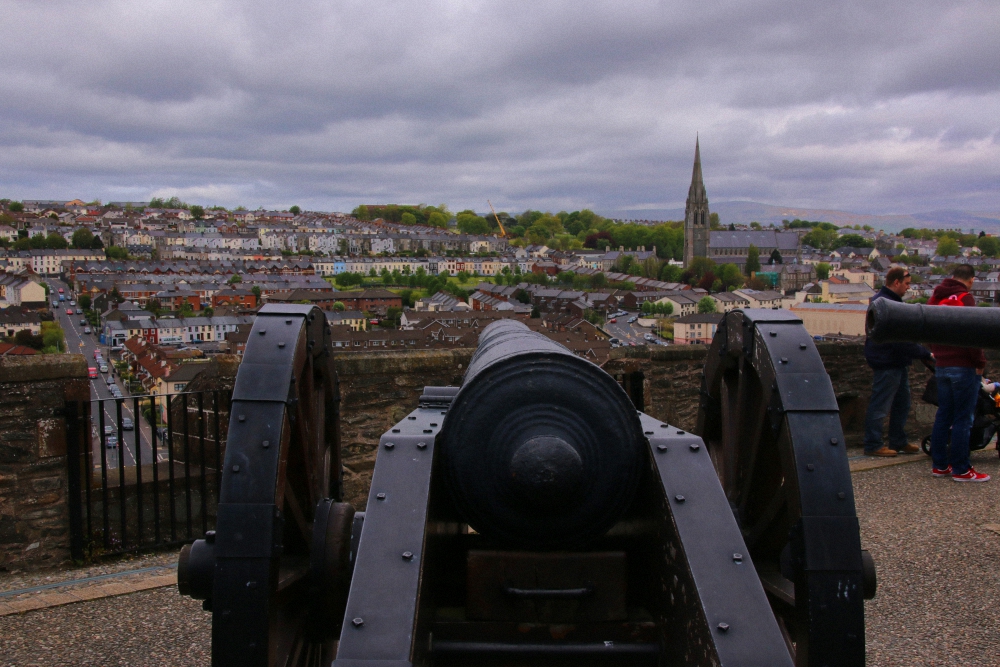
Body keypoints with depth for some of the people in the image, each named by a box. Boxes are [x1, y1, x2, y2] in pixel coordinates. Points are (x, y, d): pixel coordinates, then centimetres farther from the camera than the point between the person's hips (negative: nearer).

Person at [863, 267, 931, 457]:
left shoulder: (886, 300, 15)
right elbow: (900, 340, -24)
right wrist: (926, 354, -19)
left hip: (897, 363, 11)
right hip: (887, 364, -11)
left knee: (901, 404, 17)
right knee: (880, 406, -4)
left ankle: (898, 442, 26)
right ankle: (873, 445, 3)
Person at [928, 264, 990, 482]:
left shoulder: (935, 298, 12)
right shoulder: (965, 298, -12)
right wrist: (980, 362, -9)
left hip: (941, 366, 7)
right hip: (963, 366, -7)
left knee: (943, 416, 12)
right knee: (963, 419, -3)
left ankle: (939, 465, 16)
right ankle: (961, 469, 0)